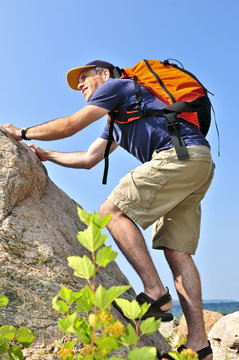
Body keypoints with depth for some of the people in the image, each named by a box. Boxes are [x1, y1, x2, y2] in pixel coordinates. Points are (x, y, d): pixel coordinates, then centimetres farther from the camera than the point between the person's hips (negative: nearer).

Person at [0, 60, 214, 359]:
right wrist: (45, 154, 36)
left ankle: (155, 292, -15)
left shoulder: (115, 85, 8)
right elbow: (88, 159, 35)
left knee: (114, 210, -12)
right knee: (176, 250, 0)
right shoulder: (116, 121, 34)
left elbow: (68, 126, 3)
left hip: (183, 153, -9)